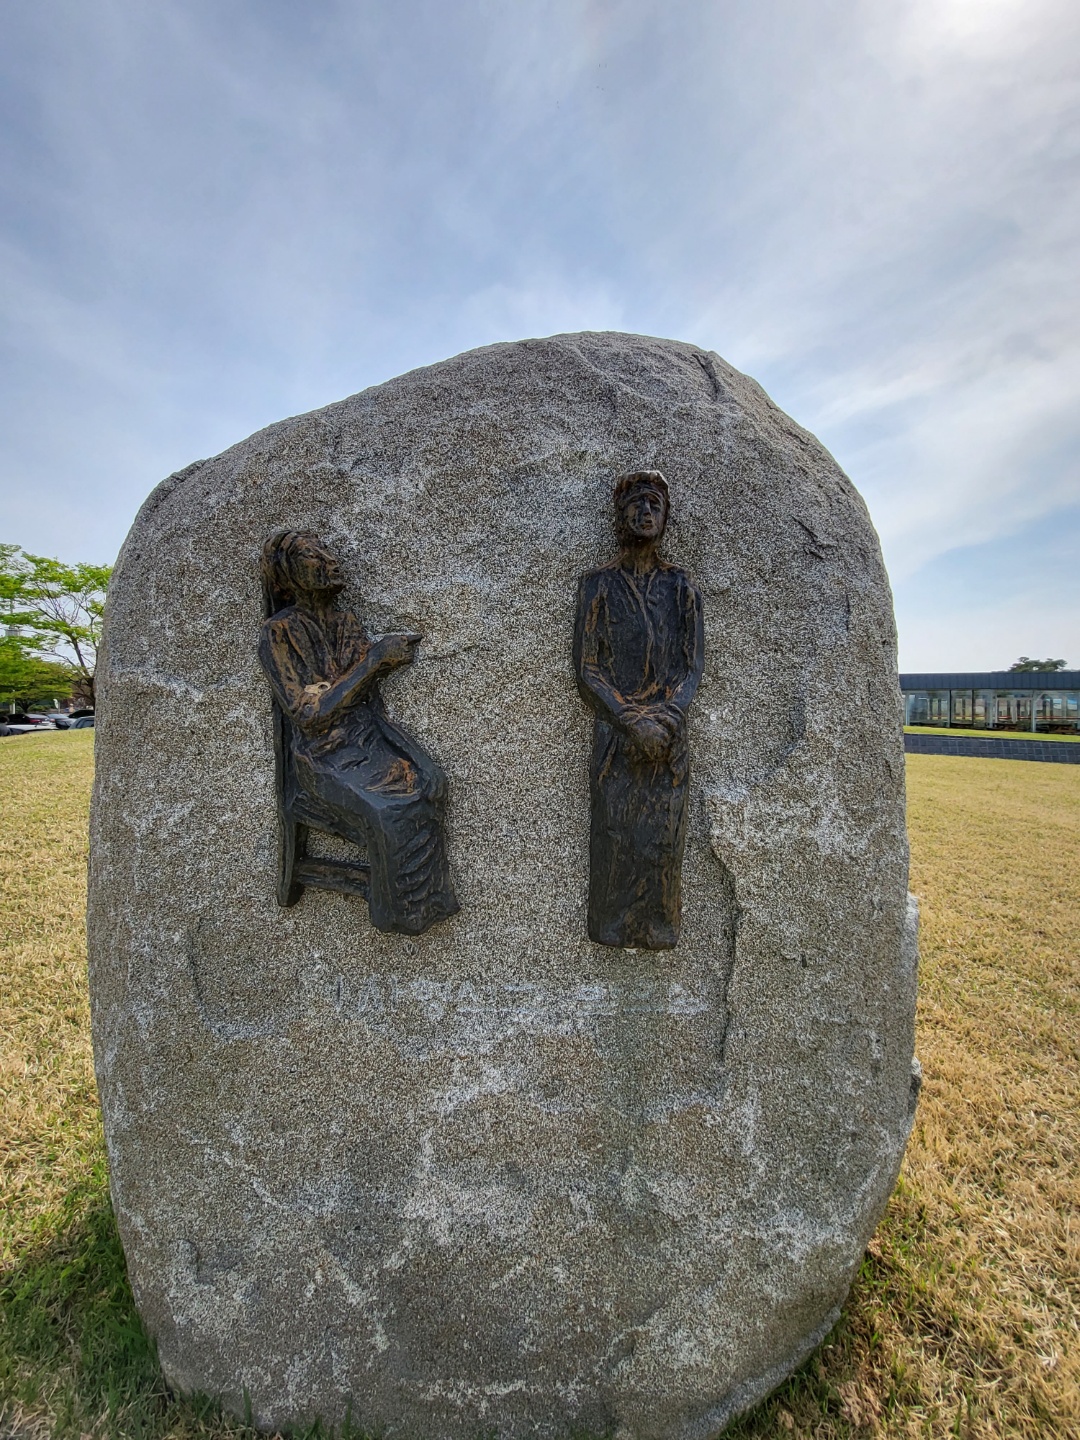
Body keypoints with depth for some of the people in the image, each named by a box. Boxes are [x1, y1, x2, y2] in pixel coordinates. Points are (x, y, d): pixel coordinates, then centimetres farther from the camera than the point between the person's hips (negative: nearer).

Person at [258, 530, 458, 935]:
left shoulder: (345, 621, 10)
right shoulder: (279, 634, -8)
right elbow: (309, 713, -17)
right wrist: (374, 658, -19)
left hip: (370, 735, 6)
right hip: (326, 754, -5)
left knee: (427, 784, -23)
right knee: (392, 810, -29)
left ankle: (425, 895, -6)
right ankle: (402, 908, -5)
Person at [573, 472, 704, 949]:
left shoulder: (681, 586, 10)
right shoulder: (597, 585, 4)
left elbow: (692, 667, 5)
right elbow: (587, 671, -2)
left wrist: (664, 719, -13)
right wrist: (633, 722, -13)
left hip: (669, 732, 2)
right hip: (614, 732, -1)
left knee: (662, 837, 3)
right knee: (616, 834, 1)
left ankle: (657, 929, 20)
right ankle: (617, 928, 18)